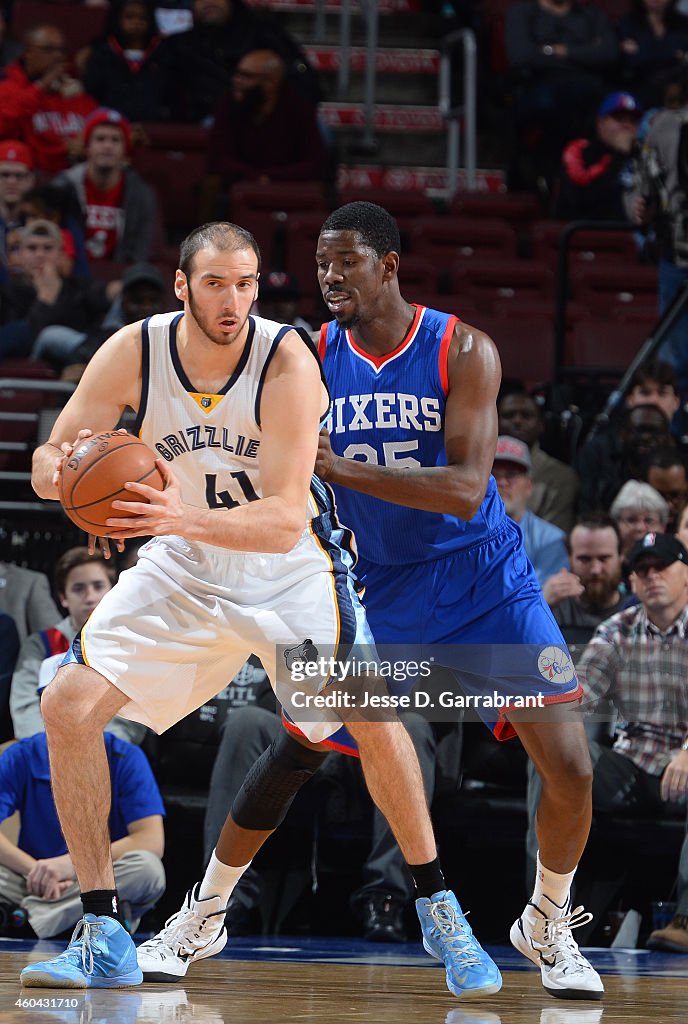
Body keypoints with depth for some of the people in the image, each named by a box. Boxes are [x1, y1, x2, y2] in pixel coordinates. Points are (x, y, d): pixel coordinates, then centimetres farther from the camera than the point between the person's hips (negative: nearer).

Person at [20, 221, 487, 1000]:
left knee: (371, 722, -16)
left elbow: (285, 521, -32)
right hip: (183, 567, 3)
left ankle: (437, 912, 7)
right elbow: (48, 464, -12)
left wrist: (187, 518, -50)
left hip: (291, 567, -3)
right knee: (68, 704, -13)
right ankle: (103, 939, -6)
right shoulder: (133, 353, -17)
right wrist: (61, 470, -38)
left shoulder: (288, 362, -26)